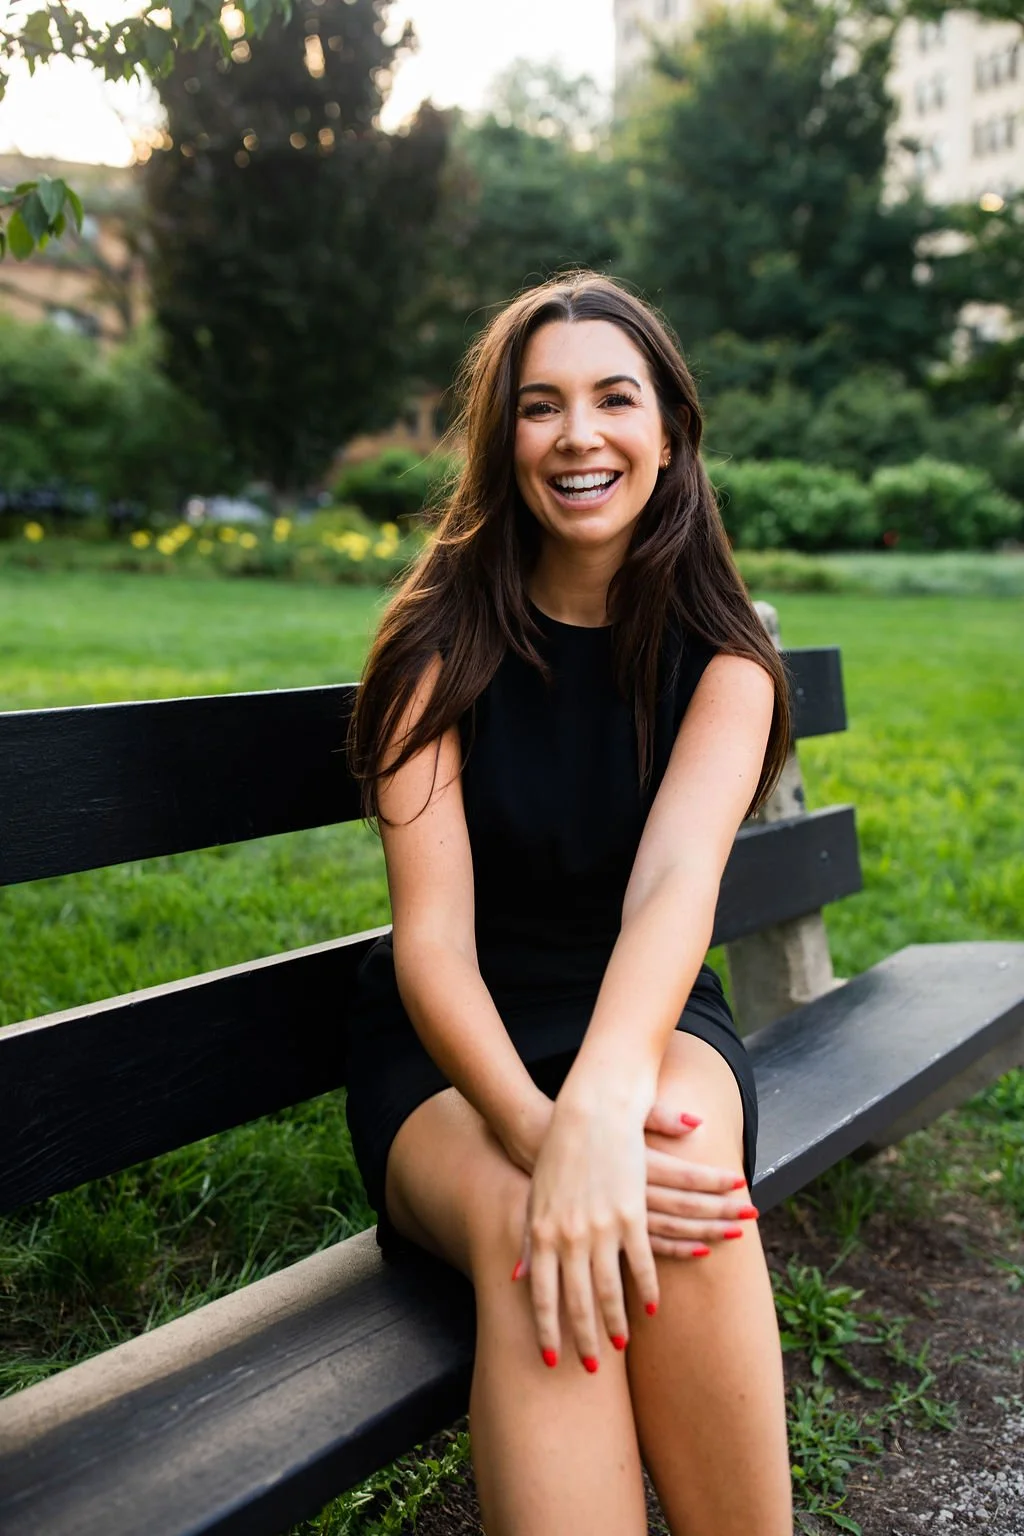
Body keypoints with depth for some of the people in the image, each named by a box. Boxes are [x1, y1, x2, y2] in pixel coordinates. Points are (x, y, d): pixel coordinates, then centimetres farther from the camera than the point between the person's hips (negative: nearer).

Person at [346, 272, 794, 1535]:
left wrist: (600, 1108, -43)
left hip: (647, 1020, 1)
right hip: (455, 1045, -1)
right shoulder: (443, 645, -7)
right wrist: (534, 1127, -36)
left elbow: (678, 877, -23)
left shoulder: (720, 657, -4)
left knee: (675, 1195, -34)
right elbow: (431, 937, -16)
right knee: (530, 1237, -35)